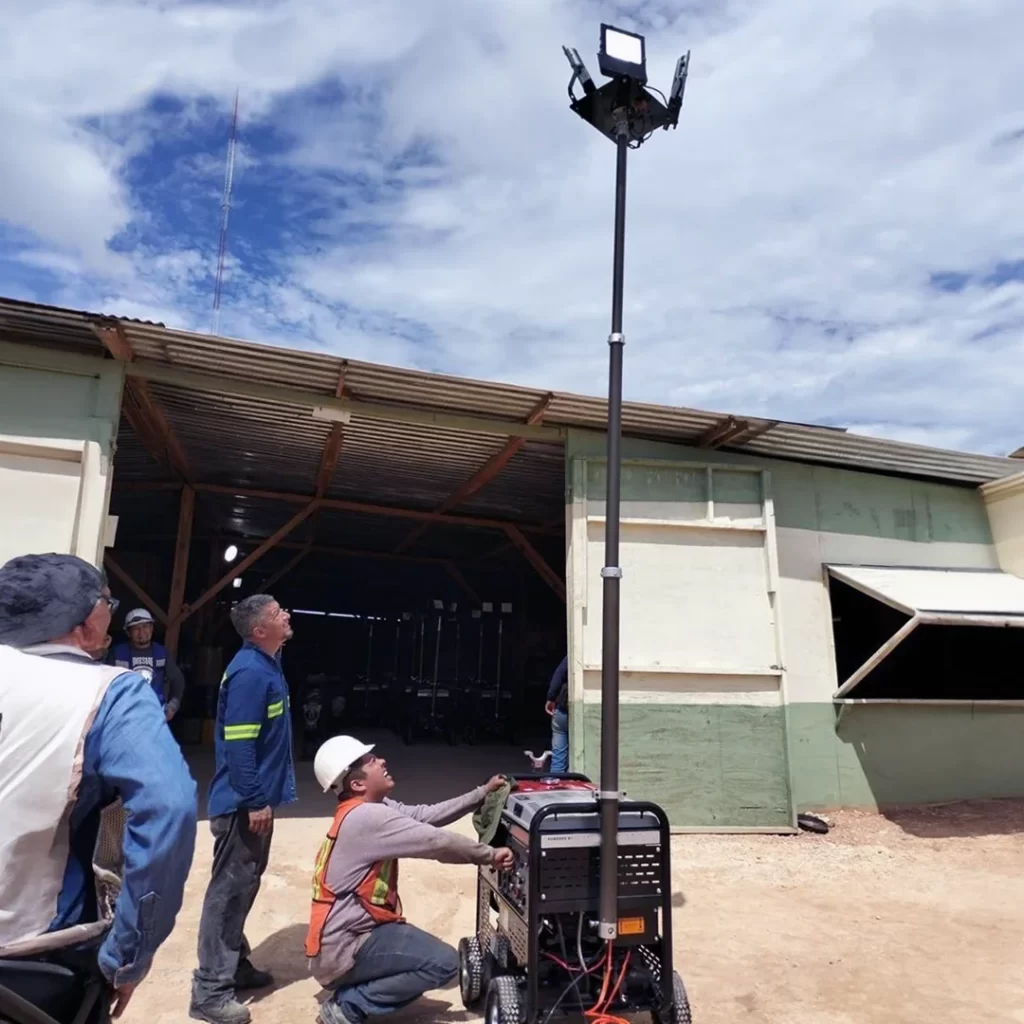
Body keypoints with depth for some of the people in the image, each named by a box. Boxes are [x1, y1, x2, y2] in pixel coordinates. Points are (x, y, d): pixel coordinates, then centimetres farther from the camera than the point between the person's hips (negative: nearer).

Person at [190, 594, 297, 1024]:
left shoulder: (266, 663, 8)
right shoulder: (250, 672, -23)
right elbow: (238, 743, -25)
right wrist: (255, 802, -22)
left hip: (254, 798, 10)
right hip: (244, 804, -10)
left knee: (244, 885, 20)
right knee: (230, 889, 0)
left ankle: (235, 965, 34)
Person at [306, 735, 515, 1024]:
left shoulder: (370, 808, 5)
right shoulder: (365, 817, -25)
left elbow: (425, 815, 2)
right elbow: (436, 841, -26)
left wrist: (482, 794, 0)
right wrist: (490, 855, -14)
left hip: (347, 932, 10)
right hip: (343, 948, -10)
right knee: (444, 963, -17)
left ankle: (351, 992, 15)